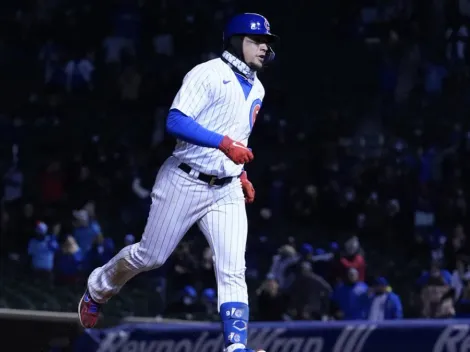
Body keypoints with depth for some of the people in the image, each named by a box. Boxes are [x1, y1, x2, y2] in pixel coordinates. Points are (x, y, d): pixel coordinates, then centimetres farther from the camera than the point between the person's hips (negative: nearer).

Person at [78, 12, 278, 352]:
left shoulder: (256, 89, 13)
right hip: (185, 181, -6)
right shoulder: (208, 74, -12)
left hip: (227, 190, 6)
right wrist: (224, 144, -31)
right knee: (150, 256, 7)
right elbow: (176, 122, -23)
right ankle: (97, 290, 34)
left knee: (233, 270, -9)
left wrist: (241, 173, 14)